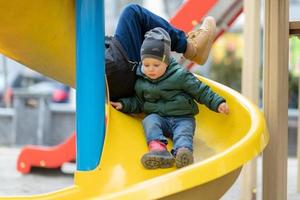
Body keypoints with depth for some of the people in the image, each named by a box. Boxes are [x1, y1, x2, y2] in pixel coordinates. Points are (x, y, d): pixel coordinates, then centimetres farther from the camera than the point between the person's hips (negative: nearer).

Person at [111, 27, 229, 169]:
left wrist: (217, 103, -7)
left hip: (183, 118, -2)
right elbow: (138, 103, 22)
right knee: (149, 120, -28)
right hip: (158, 117, 3)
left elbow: (201, 91, 0)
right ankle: (157, 147, -54)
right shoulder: (141, 83, 9)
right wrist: (124, 104, 6)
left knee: (183, 132, -31)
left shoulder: (180, 75, -3)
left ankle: (183, 151, -62)